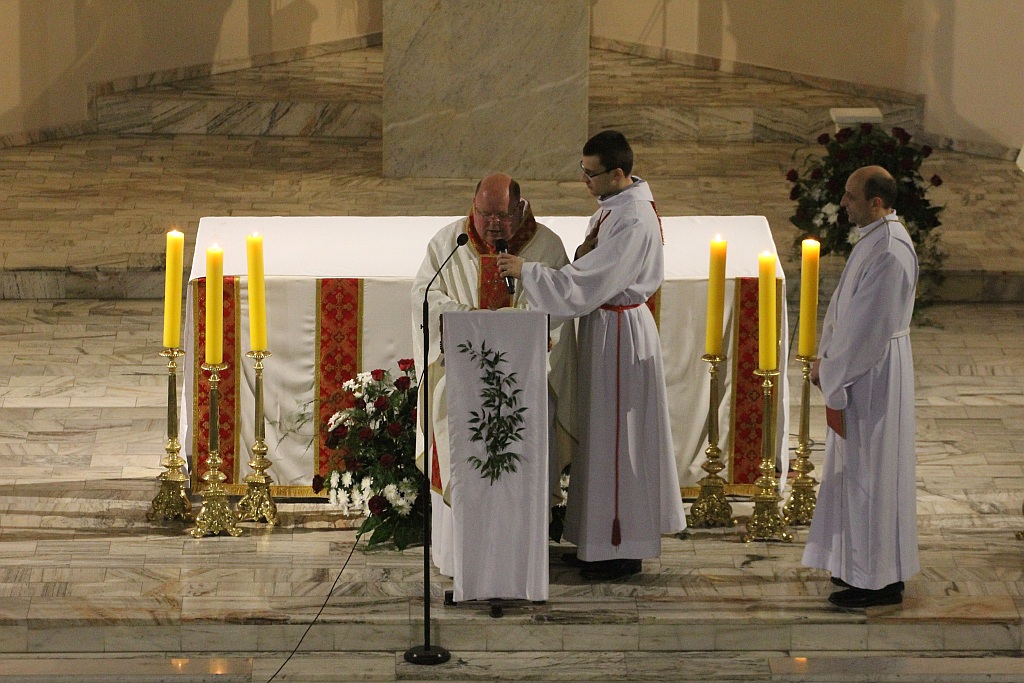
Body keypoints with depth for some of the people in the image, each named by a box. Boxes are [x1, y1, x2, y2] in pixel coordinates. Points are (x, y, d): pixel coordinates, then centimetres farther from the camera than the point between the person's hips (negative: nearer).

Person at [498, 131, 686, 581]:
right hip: (604, 324, 10)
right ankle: (601, 542, 22)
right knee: (603, 437, 15)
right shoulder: (615, 204, 9)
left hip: (620, 332, -10)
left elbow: (591, 280, -26)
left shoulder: (633, 218, -23)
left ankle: (624, 550, 5)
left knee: (618, 439, -3)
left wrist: (526, 271, -21)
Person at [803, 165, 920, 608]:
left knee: (871, 472, -2)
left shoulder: (889, 251, -24)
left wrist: (836, 389, -19)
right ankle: (862, 567, 28)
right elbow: (844, 304, 16)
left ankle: (880, 580, 6)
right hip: (857, 365, 10)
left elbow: (865, 328, -23)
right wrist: (825, 359, 9)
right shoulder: (873, 239, 8)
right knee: (859, 469, 17)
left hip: (873, 374, -10)